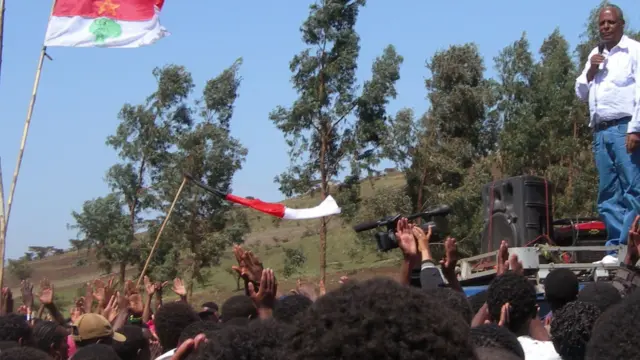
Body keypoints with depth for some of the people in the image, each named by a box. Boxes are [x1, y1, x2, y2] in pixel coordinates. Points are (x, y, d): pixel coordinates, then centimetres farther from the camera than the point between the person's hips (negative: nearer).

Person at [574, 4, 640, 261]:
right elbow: (581, 94, 23)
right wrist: (590, 72, 3)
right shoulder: (595, 55, 21)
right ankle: (616, 249, 6)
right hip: (600, 132, 7)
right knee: (609, 194, 5)